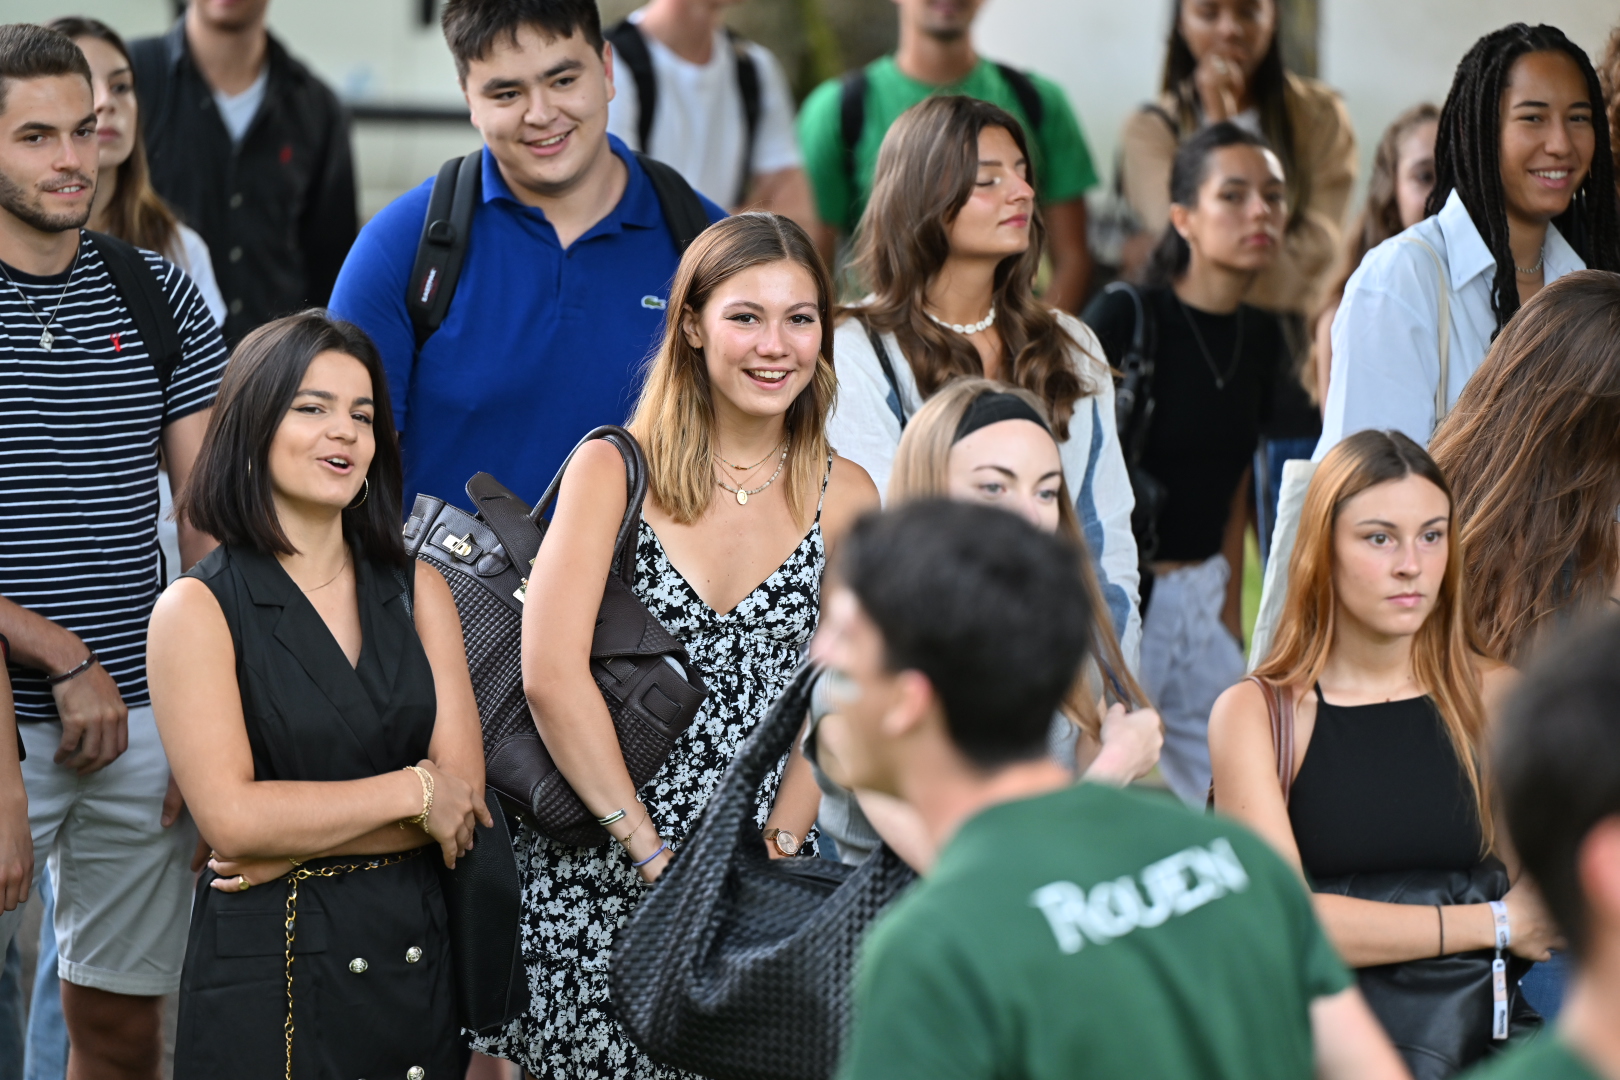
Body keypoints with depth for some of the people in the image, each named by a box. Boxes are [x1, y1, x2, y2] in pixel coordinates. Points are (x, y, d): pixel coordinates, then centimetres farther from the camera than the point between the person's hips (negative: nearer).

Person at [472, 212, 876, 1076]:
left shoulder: (843, 498, 5)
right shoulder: (613, 469, -3)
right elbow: (552, 676, -12)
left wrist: (775, 851, -7)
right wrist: (655, 854, -14)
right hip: (592, 870, -2)